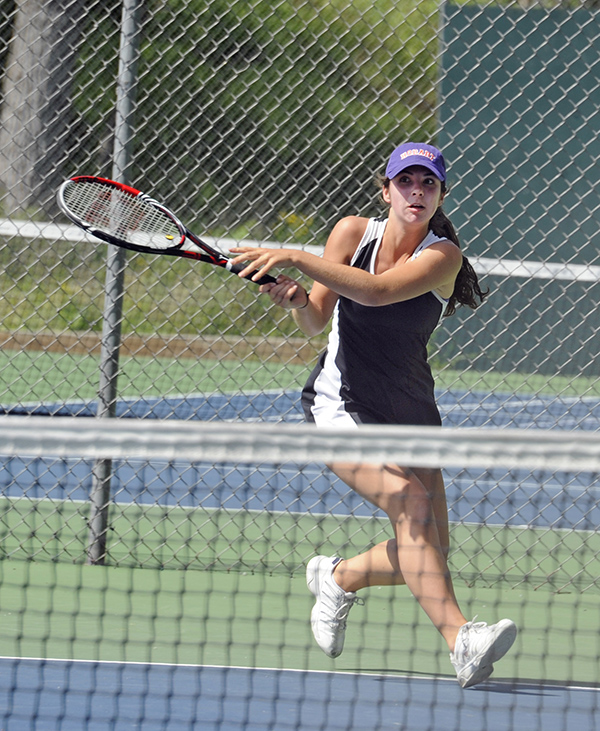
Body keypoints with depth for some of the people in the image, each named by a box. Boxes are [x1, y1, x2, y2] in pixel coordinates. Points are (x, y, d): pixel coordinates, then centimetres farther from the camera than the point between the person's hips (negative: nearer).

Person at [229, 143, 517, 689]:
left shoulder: (443, 255, -11)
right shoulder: (354, 232, -5)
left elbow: (378, 292, -29)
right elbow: (316, 322, -1)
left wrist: (297, 260, -36)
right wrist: (298, 300, -24)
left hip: (410, 413, 2)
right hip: (340, 406, -2)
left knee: (429, 551, -1)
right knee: (410, 500, -26)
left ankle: (338, 579, 30)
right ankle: (462, 643, -36)